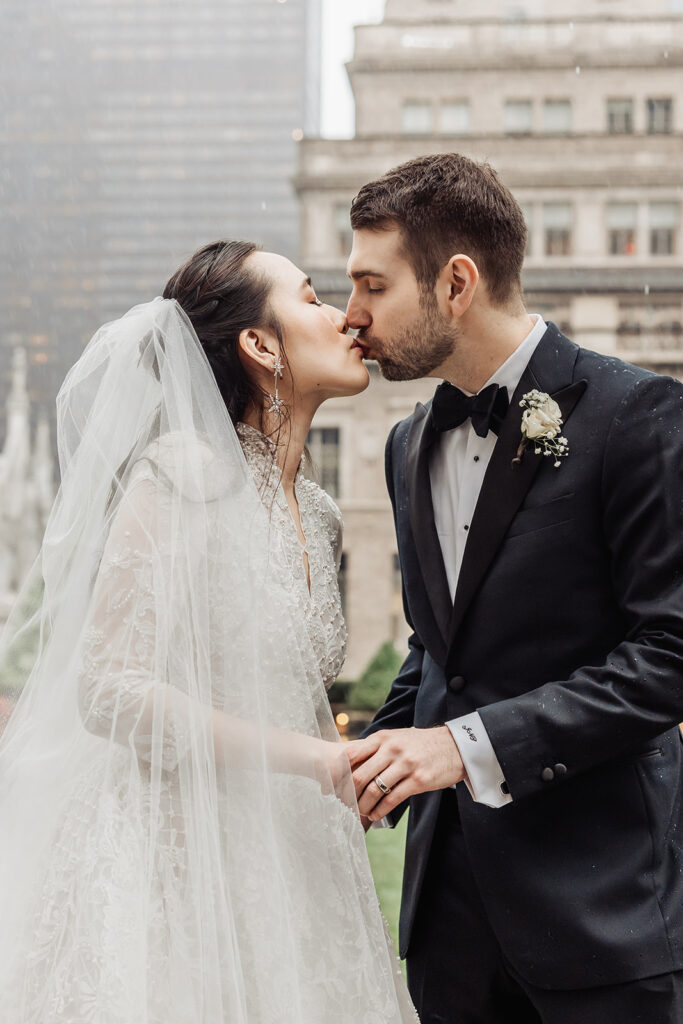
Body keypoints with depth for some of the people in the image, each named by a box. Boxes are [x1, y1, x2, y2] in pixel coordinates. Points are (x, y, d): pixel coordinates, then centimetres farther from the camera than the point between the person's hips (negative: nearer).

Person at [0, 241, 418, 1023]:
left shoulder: (316, 514, 11)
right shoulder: (185, 473, -12)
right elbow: (108, 690, -18)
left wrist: (346, 767, 5)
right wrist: (304, 754, -16)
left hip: (276, 866, 7)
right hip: (163, 861, -7)